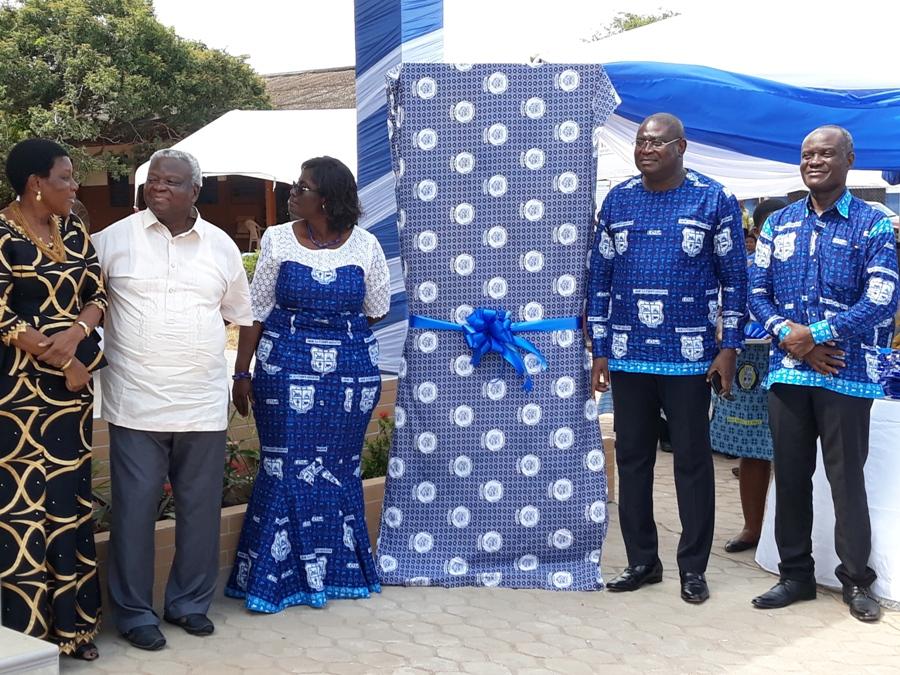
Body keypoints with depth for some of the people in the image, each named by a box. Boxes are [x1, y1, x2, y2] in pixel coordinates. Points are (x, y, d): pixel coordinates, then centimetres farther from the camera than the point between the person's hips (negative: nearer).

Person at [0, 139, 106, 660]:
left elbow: (98, 293, 7)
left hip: (74, 379, 6)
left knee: (70, 495, 10)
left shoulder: (74, 231, 9)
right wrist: (62, 363, -14)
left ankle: (70, 619, 20)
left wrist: (76, 334, -13)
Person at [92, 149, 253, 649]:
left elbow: (241, 315, 16)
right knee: (135, 507, 1)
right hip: (136, 402, -2)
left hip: (204, 404, 2)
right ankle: (134, 612, 14)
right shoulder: (114, 239, 1)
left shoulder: (222, 246, 7)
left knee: (201, 505, 9)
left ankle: (191, 602, 25)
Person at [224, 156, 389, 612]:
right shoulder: (278, 240, -1)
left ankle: (338, 568, 25)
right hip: (286, 366, -1)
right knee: (285, 467, 0)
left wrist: (337, 330, 11)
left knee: (339, 468, 10)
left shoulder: (365, 246, -2)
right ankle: (275, 574, 13)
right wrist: (242, 372, -2)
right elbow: (257, 311, 0)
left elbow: (376, 310, 9)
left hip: (351, 367, 1)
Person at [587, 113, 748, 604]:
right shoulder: (617, 201, 6)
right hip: (627, 356, 3)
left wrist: (729, 348, -5)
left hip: (690, 357, -3)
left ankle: (693, 567, 16)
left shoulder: (715, 201, -1)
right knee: (632, 458, 9)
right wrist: (600, 351, 4)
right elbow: (600, 277, 8)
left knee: (692, 461, 5)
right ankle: (641, 560, 22)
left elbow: (734, 278, 0)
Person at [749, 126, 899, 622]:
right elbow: (756, 290, 7)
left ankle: (856, 579, 16)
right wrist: (788, 334, -10)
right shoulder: (778, 224, 12)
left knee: (846, 477, 2)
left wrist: (815, 335, -15)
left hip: (846, 374, -4)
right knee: (790, 476, 10)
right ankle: (795, 574, 21)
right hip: (787, 372, 4)